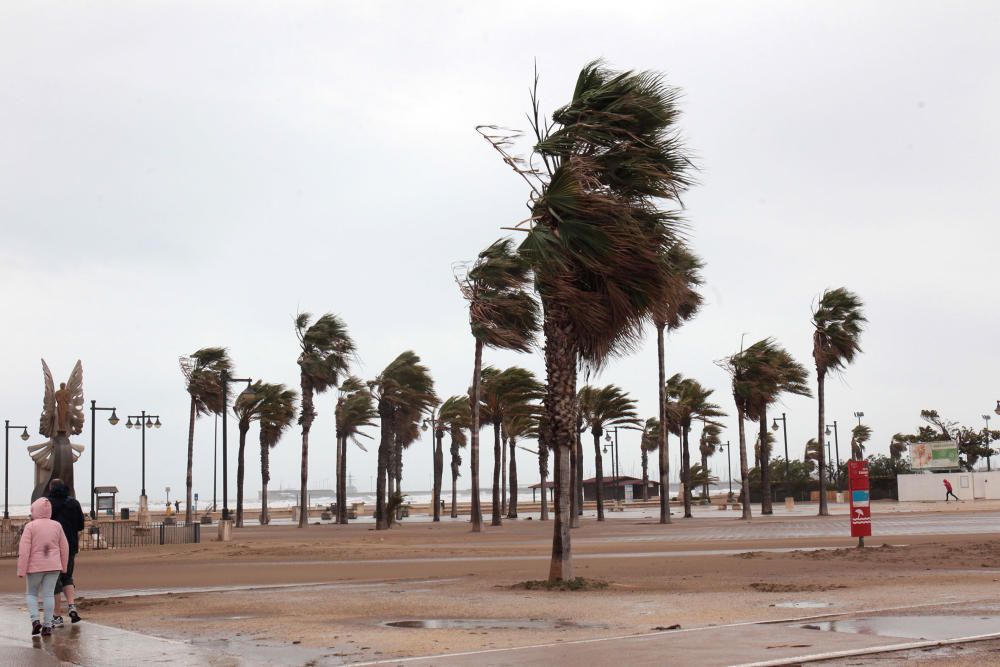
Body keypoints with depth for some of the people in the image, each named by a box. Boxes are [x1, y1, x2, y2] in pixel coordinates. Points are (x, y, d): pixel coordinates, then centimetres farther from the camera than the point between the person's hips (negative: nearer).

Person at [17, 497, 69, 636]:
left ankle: (35, 620, -5)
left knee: (31, 594, 13)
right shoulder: (57, 526, 2)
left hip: (35, 567, -2)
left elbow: (24, 550, -13)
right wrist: (63, 566, 19)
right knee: (48, 595, 3)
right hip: (53, 567, 2)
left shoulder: (30, 527, -9)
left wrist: (21, 570, -9)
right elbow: (64, 548, 7)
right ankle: (47, 626, -1)